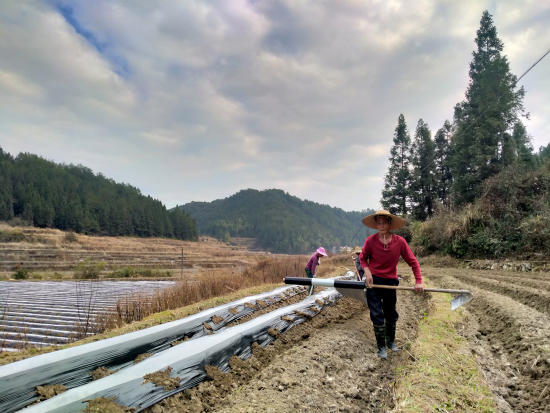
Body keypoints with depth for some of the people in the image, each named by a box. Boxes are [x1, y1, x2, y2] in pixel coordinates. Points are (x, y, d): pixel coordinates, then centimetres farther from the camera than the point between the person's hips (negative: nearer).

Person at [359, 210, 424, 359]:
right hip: (373, 281, -2)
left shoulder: (400, 241, -15)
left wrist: (419, 281, -11)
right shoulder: (370, 241, -15)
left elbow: (413, 261, -7)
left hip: (391, 281, 2)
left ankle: (391, 341, 39)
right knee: (377, 316, 0)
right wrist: (368, 273, -13)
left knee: (391, 315, 16)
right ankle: (381, 347, 17)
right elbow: (362, 258, 1)